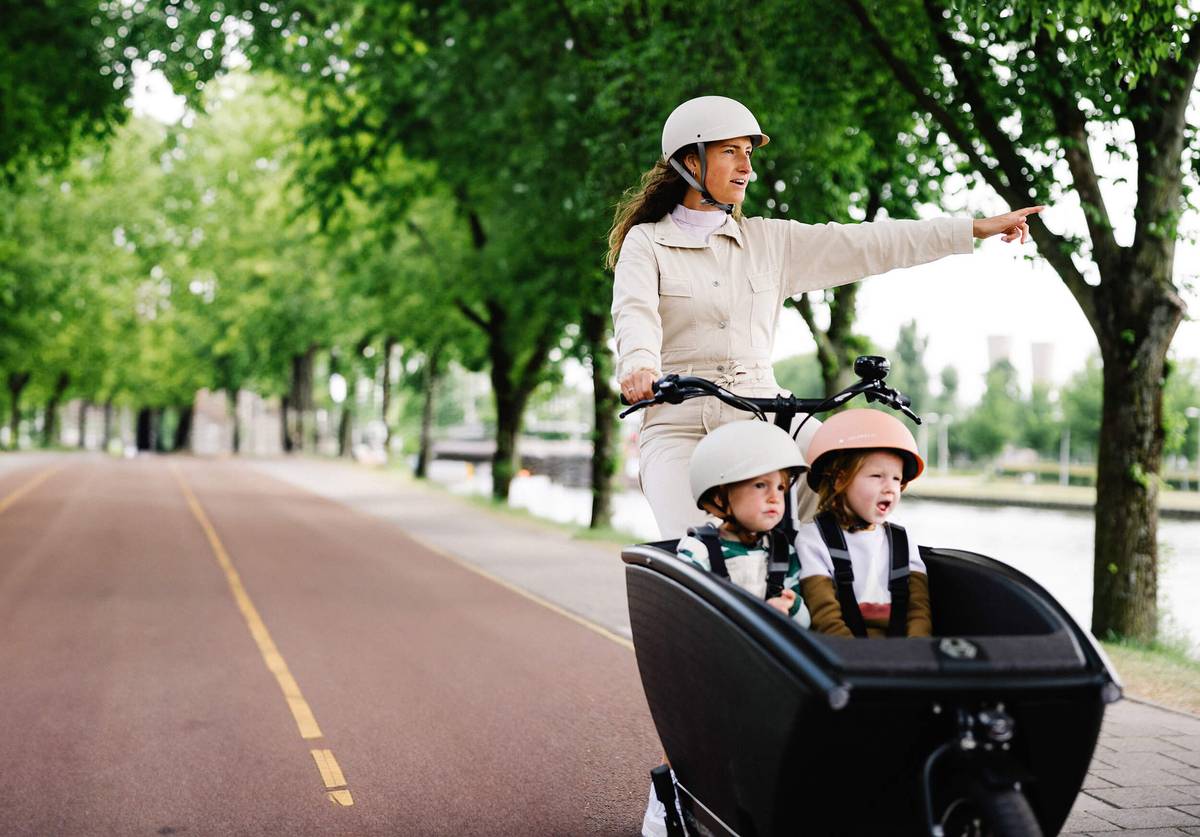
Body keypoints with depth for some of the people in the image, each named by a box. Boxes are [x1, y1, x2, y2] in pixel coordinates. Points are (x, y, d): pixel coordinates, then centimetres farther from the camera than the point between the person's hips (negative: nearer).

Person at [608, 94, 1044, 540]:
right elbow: (635, 312, -13)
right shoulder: (646, 241, 5)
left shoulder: (769, 240, 14)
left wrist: (976, 228, 6)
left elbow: (865, 245, 10)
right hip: (680, 423, -3)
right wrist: (638, 366, -36)